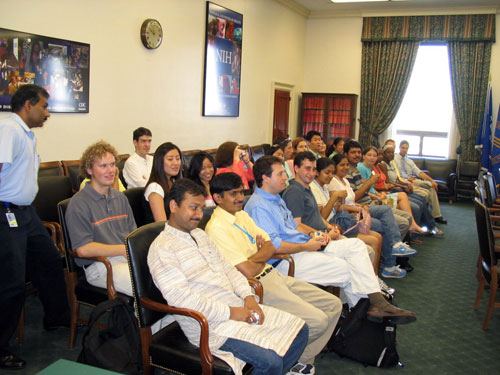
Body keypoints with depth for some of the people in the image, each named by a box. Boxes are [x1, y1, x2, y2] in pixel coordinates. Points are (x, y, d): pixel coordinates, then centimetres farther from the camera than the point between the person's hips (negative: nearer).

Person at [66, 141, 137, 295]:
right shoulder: (79, 203, -4)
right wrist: (123, 249, -13)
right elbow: (83, 249, -11)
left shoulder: (120, 197, 19)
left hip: (130, 259, 7)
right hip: (99, 264, -7)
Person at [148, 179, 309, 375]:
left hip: (238, 307, 9)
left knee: (299, 329, 5)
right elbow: (179, 297, -21)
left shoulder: (200, 235, 17)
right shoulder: (161, 248, -11)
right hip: (211, 324, -9)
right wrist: (229, 313, -19)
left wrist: (248, 296, -1)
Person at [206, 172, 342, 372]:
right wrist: (263, 259, 0)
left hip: (273, 275, 10)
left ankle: (303, 360, 15)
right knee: (316, 321, -19)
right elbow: (247, 271, -21)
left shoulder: (242, 215, 13)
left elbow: (271, 248, 12)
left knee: (333, 305, 7)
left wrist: (255, 257, -9)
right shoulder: (216, 227, -16)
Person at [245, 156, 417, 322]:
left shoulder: (276, 198, 17)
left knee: (356, 245, -3)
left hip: (306, 246, 10)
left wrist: (313, 233, 9)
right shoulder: (258, 206, -16)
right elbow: (274, 246, -23)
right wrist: (306, 246, -14)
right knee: (346, 268, -17)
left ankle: (376, 301, -8)